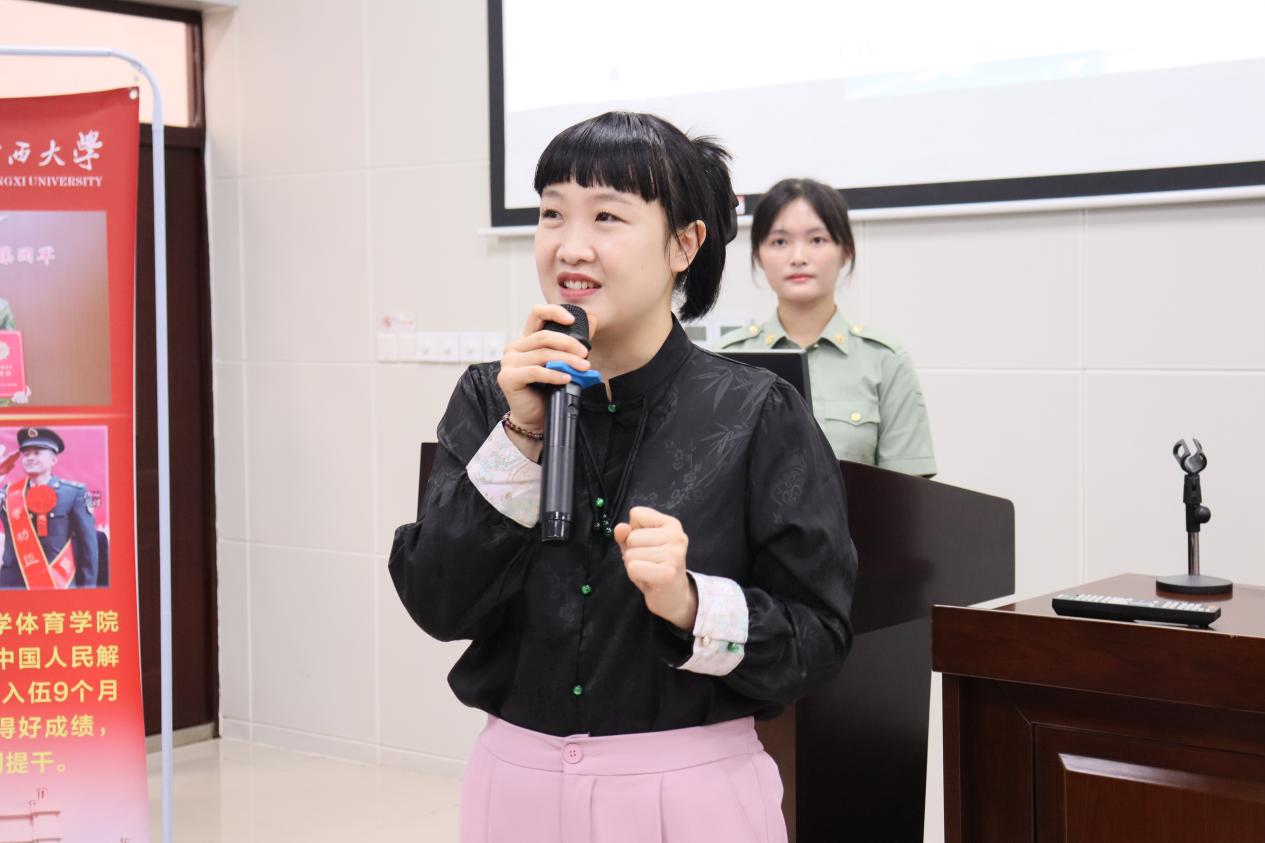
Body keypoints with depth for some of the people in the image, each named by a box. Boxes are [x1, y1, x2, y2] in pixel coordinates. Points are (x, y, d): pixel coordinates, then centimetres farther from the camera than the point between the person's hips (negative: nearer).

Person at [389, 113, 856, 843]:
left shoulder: (758, 416, -9)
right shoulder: (491, 399, -1)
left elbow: (819, 635, -7)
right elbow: (438, 604, -8)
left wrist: (689, 604, -23)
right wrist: (522, 433, -15)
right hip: (518, 782, 2)